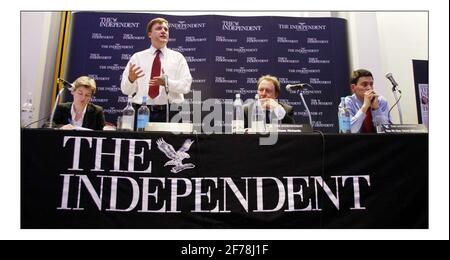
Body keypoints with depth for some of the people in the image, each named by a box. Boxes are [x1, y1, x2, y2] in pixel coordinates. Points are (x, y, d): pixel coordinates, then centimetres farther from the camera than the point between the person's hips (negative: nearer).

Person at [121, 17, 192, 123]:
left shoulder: (178, 57, 7)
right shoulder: (137, 57, 8)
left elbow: (185, 86, -5)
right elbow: (125, 90, 4)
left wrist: (167, 82, -23)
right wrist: (130, 79, -18)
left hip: (170, 112, 0)